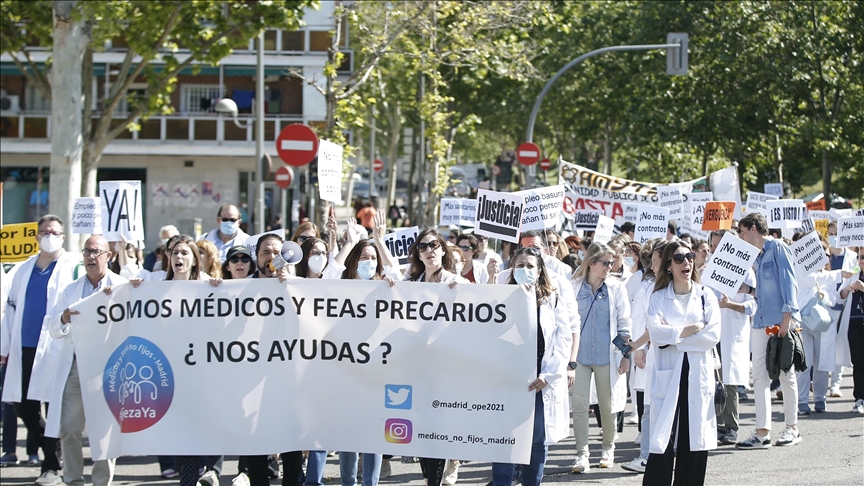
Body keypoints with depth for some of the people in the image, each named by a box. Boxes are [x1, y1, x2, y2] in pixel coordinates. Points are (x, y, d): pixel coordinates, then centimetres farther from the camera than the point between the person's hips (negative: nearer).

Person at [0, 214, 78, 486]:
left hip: (56, 349, -5)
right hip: (24, 349, 5)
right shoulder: (24, 270, 16)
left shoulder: (74, 267, 1)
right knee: (22, 406, 5)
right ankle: (50, 456, 21)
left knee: (55, 407, -3)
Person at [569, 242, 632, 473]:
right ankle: (582, 454, -1)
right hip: (580, 355, 0)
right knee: (579, 405, -5)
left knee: (608, 406, 8)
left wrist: (626, 354, -1)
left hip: (607, 356, 0)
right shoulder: (575, 287, 1)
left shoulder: (616, 287, 1)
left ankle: (608, 448, 27)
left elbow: (624, 323, 4)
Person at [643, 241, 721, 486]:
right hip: (667, 375, -2)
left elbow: (713, 335, -5)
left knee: (695, 442, 2)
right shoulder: (659, 298, 6)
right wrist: (691, 330, -9)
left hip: (699, 375, 2)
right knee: (663, 440, -8)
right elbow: (656, 333, -11)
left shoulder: (706, 297, 10)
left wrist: (673, 334, -7)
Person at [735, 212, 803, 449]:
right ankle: (762, 431, -3)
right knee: (759, 375, 0)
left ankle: (792, 428, 12)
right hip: (761, 322, 8)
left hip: (781, 322, -8)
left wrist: (787, 316, -19)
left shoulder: (777, 248, -6)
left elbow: (788, 282, -13)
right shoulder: (757, 256, 19)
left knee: (786, 374, 2)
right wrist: (748, 289, 13)